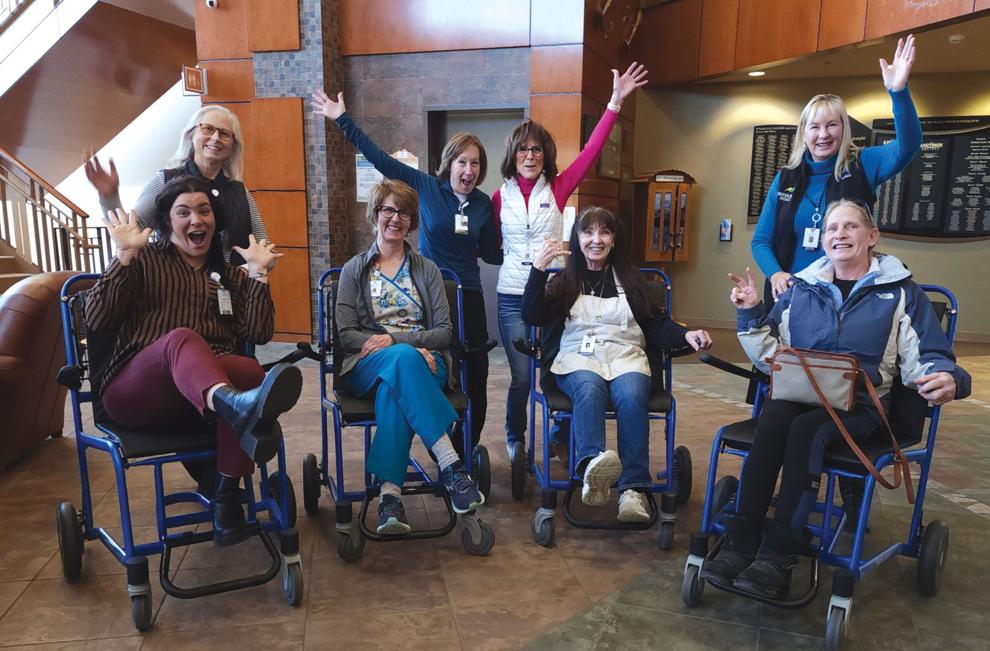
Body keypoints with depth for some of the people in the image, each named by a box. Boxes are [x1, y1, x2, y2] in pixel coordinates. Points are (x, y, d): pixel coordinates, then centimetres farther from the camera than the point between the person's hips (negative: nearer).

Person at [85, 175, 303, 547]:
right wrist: (125, 255, -4)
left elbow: (258, 334, 7)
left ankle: (227, 498, -33)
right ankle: (238, 407, -69)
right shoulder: (144, 260, 16)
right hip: (135, 394, -2)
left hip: (205, 395, 3)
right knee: (181, 337, -36)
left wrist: (258, 272, 3)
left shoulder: (230, 276, 23)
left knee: (251, 370, -33)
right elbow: (97, 321, 1)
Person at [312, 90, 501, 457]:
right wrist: (342, 120, -7)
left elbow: (491, 253, 12)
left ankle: (464, 457, 19)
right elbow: (381, 160, -6)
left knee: (475, 383, 3)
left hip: (468, 298, 3)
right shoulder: (428, 188, -4)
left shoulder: (483, 203, 4)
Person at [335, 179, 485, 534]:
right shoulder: (354, 270, 14)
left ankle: (391, 493, -41)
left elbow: (444, 331, 6)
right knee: (403, 359, -38)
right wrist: (409, 348, -14)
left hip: (424, 361, 1)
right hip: (368, 366, -1)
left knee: (393, 388, -37)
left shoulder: (427, 270, 17)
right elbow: (346, 334, 1)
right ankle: (450, 464, -42)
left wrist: (394, 339, -12)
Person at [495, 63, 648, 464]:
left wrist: (615, 102, -14)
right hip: (513, 296, 0)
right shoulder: (500, 196, 5)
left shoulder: (557, 188, 2)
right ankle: (515, 439, 23)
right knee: (521, 378, 0)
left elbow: (591, 151, -8)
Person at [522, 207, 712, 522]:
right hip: (578, 357, -1)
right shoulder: (564, 281, 17)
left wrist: (686, 334, -6)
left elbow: (656, 325, 15)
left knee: (632, 396, -33)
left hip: (626, 356, 1)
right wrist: (538, 268, -11)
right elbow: (532, 317, 1)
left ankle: (633, 489, -41)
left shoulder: (630, 279, 22)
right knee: (590, 389, -36)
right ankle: (593, 463, -61)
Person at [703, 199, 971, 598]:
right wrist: (750, 314, 1)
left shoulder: (901, 292, 10)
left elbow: (926, 359, 5)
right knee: (772, 418, -33)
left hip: (858, 405, -2)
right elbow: (770, 355, 16)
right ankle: (741, 542, -31)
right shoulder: (802, 288, 16)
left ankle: (779, 554, -30)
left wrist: (947, 379, -18)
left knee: (805, 428, -35)